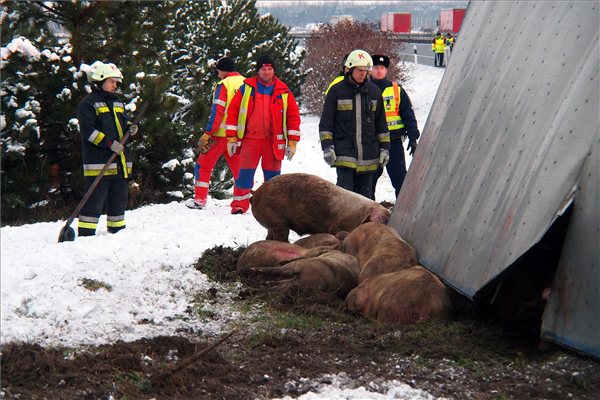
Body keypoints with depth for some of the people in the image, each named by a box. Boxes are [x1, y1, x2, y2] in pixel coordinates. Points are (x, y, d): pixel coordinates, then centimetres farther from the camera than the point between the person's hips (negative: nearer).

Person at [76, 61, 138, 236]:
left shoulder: (118, 103, 19)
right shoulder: (88, 103, -5)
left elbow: (123, 124, 27)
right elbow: (88, 131, -14)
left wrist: (131, 130, 3)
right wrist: (110, 143, -20)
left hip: (119, 161, 8)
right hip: (98, 161, -8)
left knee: (119, 199, 13)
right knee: (95, 200, -8)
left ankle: (118, 231, 22)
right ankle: (85, 234, -6)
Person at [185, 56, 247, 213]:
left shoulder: (223, 85, -8)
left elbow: (217, 112, -14)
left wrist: (207, 135, -12)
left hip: (221, 134, -5)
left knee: (204, 165, 9)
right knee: (239, 169, 10)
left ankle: (200, 199, 9)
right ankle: (240, 204, 5)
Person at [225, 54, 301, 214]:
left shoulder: (283, 91, 6)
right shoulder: (246, 88, 4)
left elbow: (293, 116, 8)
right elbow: (233, 111, 5)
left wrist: (292, 142, 3)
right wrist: (231, 138, 0)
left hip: (274, 141, 1)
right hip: (250, 139, -1)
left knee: (272, 176, 6)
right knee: (245, 173, -6)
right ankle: (240, 205, 2)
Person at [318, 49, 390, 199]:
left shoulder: (374, 91, 10)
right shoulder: (337, 91, 0)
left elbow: (381, 123, 15)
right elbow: (326, 122, 1)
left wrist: (384, 147, 10)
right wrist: (327, 147, -7)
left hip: (368, 157, 3)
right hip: (344, 154, -3)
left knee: (365, 193, 8)